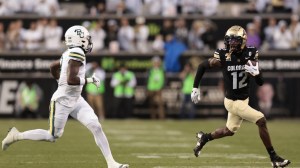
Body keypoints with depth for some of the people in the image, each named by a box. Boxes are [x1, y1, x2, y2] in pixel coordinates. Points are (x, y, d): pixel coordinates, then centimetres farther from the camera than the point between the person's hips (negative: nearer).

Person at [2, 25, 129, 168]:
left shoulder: (69, 54, 7)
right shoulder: (77, 54, -21)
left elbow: (53, 67, 22)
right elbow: (71, 79, -30)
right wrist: (90, 80, -17)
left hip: (76, 100, 9)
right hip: (62, 101, -9)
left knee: (96, 127, -4)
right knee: (53, 136, 4)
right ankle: (16, 136, 20)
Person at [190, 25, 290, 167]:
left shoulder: (250, 55, -8)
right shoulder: (223, 57, -18)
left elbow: (260, 83, -6)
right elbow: (202, 66, -3)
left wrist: (256, 73, -28)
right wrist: (195, 88, -1)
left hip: (243, 99, 6)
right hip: (233, 102, -6)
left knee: (230, 131, 21)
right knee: (261, 121, -14)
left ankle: (204, 138, 44)